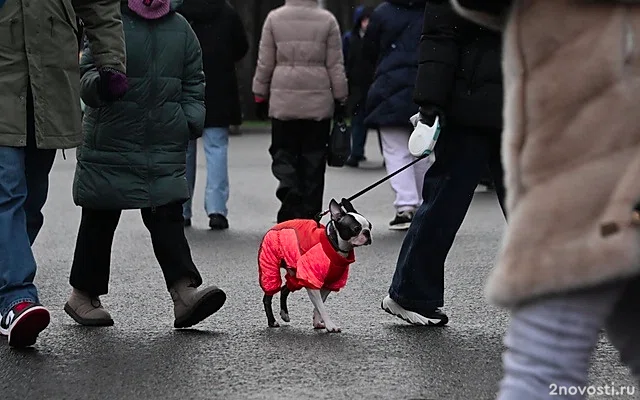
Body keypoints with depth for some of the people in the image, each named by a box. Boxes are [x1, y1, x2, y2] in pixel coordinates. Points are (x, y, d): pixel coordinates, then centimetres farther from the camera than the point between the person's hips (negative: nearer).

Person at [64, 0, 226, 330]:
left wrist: (193, 119, 2)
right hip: (110, 142, -3)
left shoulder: (180, 28, 11)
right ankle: (82, 294, 18)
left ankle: (184, 291, -13)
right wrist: (100, 83, -31)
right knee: (100, 218, 5)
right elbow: (87, 72, -8)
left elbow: (193, 82, 18)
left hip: (165, 145, 3)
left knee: (168, 216, -5)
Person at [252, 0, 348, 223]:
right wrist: (340, 99, 10)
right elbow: (335, 65, 1)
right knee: (314, 158, 8)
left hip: (283, 101, 0)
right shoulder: (327, 20, -2)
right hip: (319, 103, 0)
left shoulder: (274, 18, -1)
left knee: (283, 154, 9)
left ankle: (289, 189, -20)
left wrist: (260, 96, 14)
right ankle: (309, 214, 11)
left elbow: (265, 63, 3)